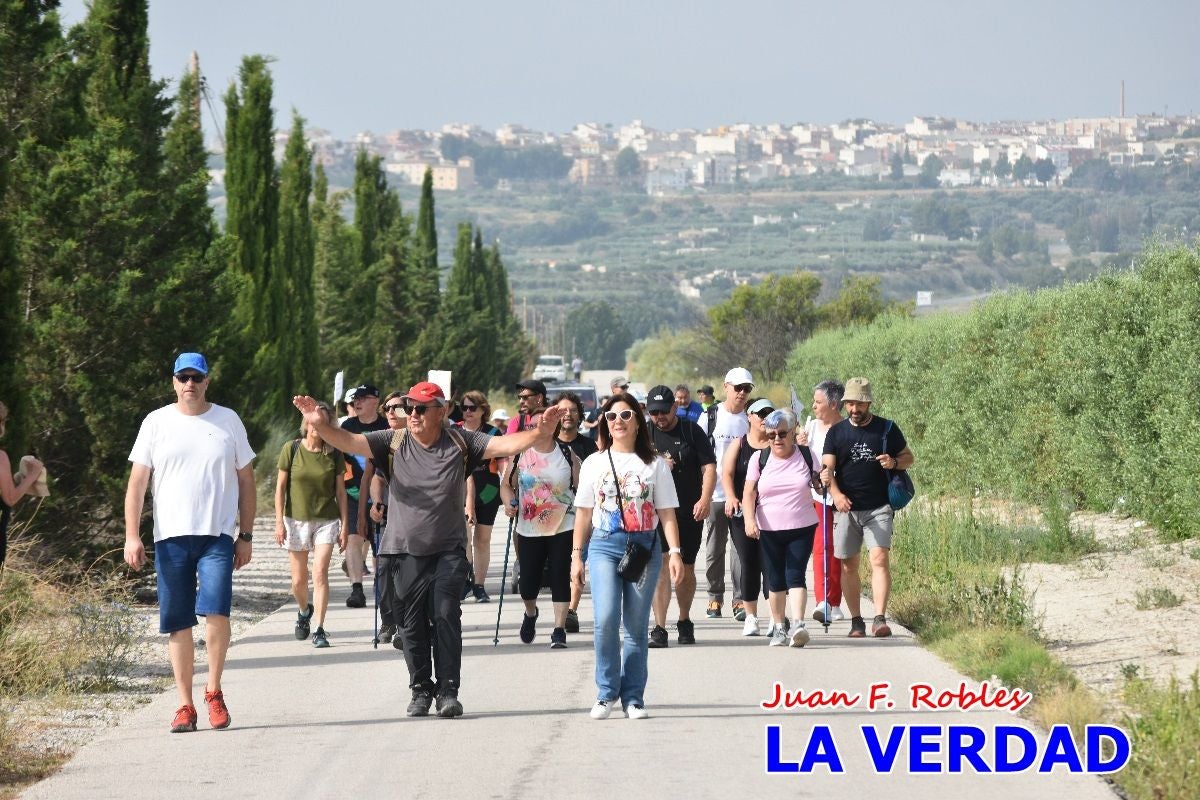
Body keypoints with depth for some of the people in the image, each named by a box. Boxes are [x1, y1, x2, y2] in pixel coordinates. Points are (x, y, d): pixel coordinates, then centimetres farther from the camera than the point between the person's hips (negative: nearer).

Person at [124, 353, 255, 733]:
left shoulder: (228, 421, 8)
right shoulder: (156, 423, 7)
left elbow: (246, 480, 13)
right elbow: (137, 481, 5)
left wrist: (246, 536, 8)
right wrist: (132, 536, -3)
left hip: (217, 535, -1)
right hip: (170, 536, 1)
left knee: (216, 610, -17)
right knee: (178, 623, 2)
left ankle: (214, 690, 2)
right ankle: (185, 705, 10)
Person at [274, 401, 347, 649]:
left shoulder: (333, 454, -1)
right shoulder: (292, 449, -4)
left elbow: (340, 491, 5)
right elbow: (280, 487, 0)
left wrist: (344, 525, 3)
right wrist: (279, 522, -4)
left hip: (326, 521, 0)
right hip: (296, 519, 0)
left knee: (320, 573, -14)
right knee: (299, 580, 7)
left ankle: (320, 630, -12)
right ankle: (304, 611, 39)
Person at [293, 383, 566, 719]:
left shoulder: (460, 443, 0)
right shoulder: (394, 442, 0)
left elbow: (505, 445, -8)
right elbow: (350, 442, -10)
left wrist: (540, 433, -25)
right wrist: (321, 426, -29)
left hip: (449, 550, -1)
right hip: (406, 551, 1)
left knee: (446, 616, -10)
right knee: (412, 623, 5)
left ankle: (448, 690, -4)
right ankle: (421, 690, 17)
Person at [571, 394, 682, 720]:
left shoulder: (654, 464, 8)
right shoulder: (594, 463, 11)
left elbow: (667, 513, 5)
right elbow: (583, 513, 13)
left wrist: (675, 552, -5)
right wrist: (577, 555, 7)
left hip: (644, 546, 0)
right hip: (604, 546, 0)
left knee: (636, 626, 1)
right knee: (606, 618, -16)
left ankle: (633, 697, 9)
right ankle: (606, 693, -4)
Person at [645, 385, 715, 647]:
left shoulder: (692, 431, 3)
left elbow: (709, 468, -2)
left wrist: (705, 499, -15)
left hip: (690, 513, 1)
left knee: (686, 569, 11)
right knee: (660, 567, -12)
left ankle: (684, 622, 30)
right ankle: (659, 628, -13)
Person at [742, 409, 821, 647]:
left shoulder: (806, 456, 3)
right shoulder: (760, 459, 3)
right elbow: (749, 493, 0)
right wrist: (749, 519, -15)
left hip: (802, 529, -2)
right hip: (768, 530, 2)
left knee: (795, 575, -13)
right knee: (776, 580, 7)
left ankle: (797, 624, -22)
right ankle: (778, 627, 17)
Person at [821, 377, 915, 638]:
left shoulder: (887, 429, 4)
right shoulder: (836, 433, 6)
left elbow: (908, 457, 14)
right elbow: (827, 468, -2)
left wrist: (894, 462, -11)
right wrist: (836, 493, -21)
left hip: (879, 508, -2)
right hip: (846, 508, 2)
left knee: (879, 559, -15)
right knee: (848, 566, 5)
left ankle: (880, 619, -19)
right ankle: (856, 621, 15)